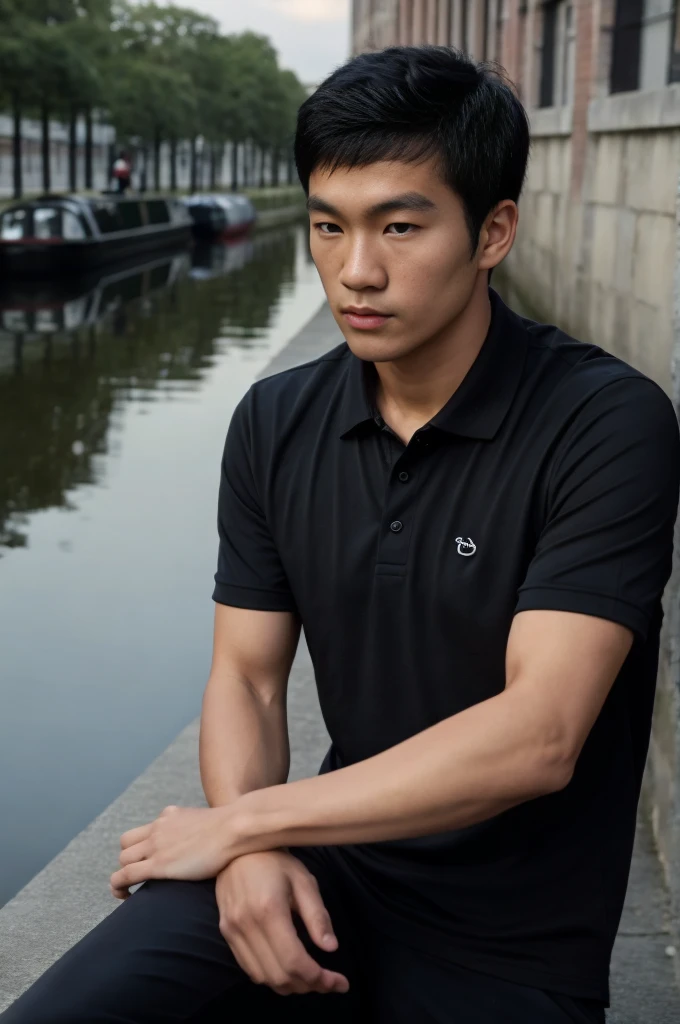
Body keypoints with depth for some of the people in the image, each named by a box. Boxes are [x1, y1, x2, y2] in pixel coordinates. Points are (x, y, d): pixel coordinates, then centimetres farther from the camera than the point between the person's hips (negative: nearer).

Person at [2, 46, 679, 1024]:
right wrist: (253, 852, -18)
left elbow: (537, 737, -23)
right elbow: (246, 677, 4)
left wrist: (239, 822, -16)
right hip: (332, 866, 3)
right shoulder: (274, 424, 1)